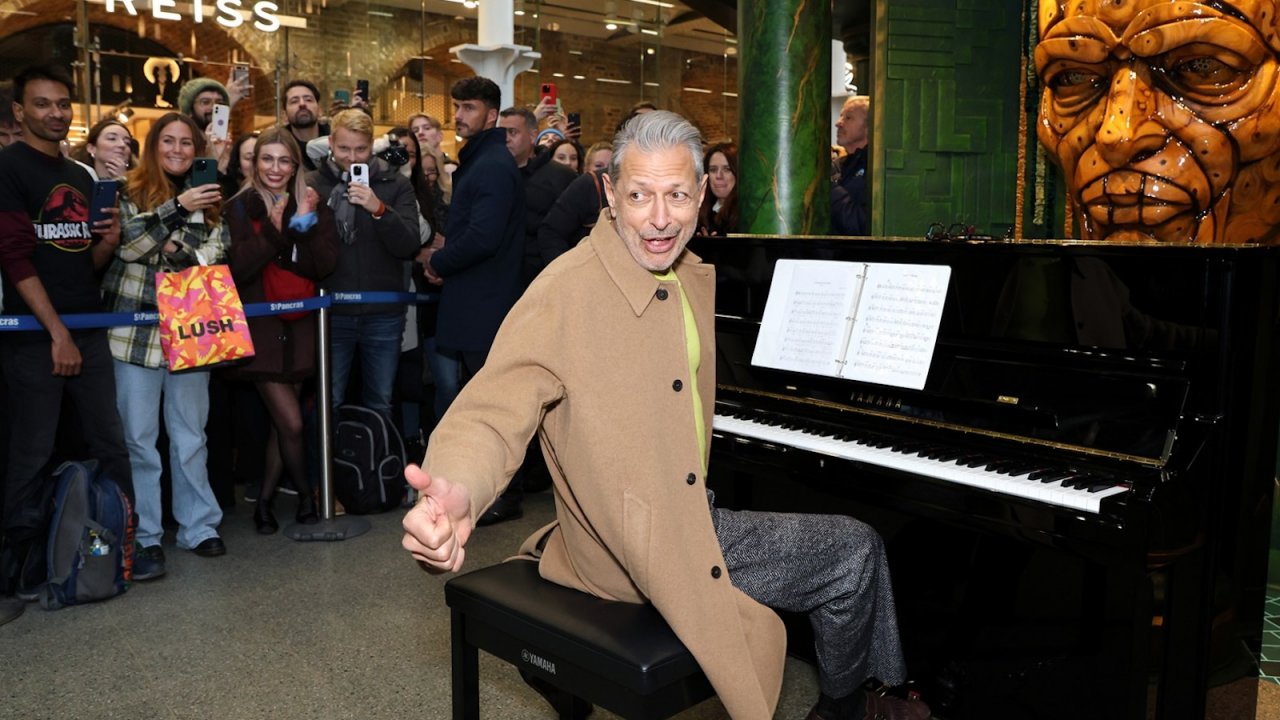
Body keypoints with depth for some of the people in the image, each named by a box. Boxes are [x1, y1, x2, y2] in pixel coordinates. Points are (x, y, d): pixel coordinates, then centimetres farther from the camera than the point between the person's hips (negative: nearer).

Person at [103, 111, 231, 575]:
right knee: (138, 436, 1)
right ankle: (144, 536, 10)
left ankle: (199, 525, 19)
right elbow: (128, 241, -13)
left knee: (190, 433, 10)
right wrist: (178, 207, -20)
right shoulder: (130, 192, 2)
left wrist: (178, 250, -15)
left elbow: (216, 254, 2)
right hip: (136, 329, -2)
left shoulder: (208, 198, 12)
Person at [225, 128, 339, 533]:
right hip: (259, 326, -3)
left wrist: (308, 223, -16)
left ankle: (265, 502, 21)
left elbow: (326, 266, -4)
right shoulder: (241, 207, 0)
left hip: (300, 325, 3)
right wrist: (274, 230, -19)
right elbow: (237, 269, -13)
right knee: (291, 422, -8)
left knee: (282, 421, 7)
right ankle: (306, 495, 14)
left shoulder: (311, 204, 8)